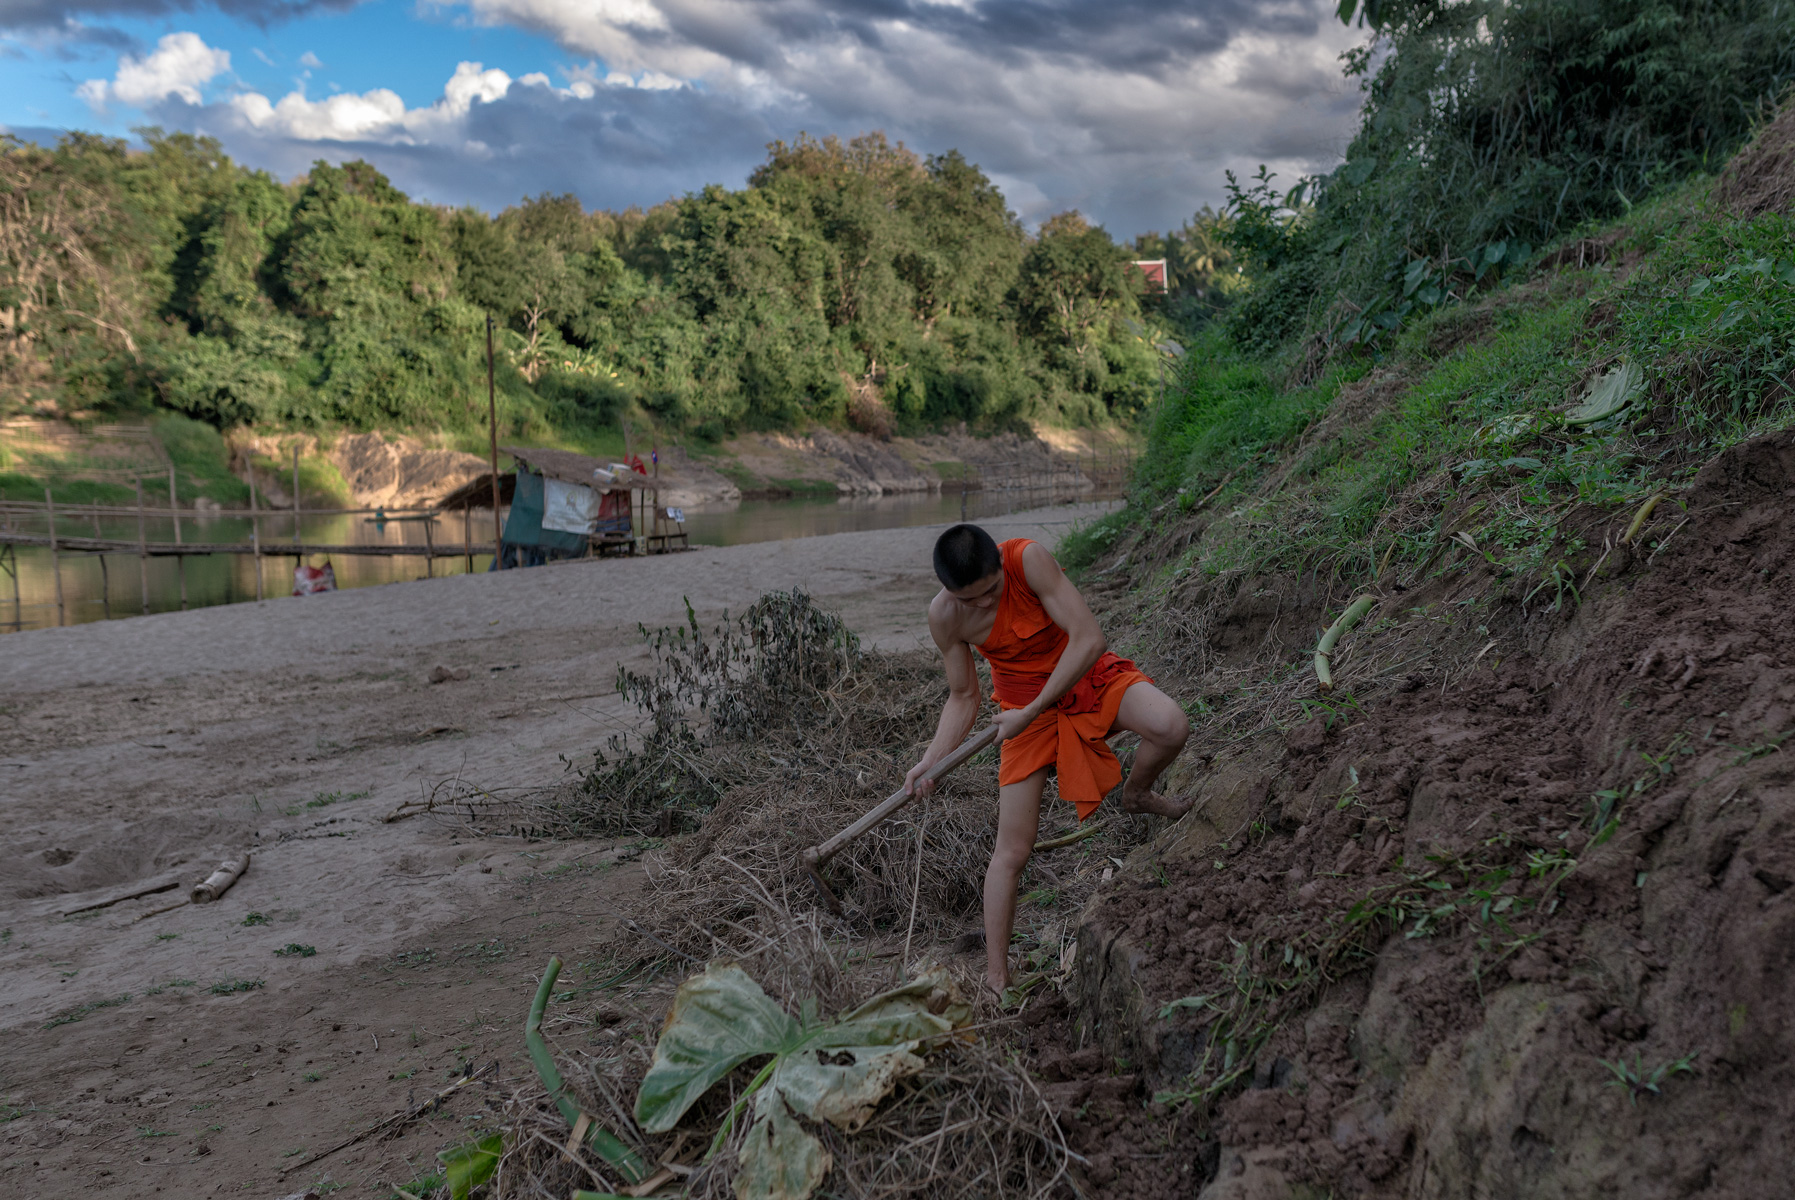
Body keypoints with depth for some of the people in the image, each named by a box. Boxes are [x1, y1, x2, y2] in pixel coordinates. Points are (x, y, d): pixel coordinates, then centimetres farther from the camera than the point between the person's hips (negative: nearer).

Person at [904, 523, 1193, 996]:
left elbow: (1089, 639, -29)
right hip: (1023, 708, 1)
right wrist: (932, 760, -17)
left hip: (1087, 675, -1)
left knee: (1170, 727, -31)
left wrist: (1030, 712, -27)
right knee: (1012, 851, -3)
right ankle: (996, 977, 10)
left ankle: (1137, 793, 4)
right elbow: (963, 698, -3)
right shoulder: (944, 617, -18)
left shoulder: (1030, 558, -29)